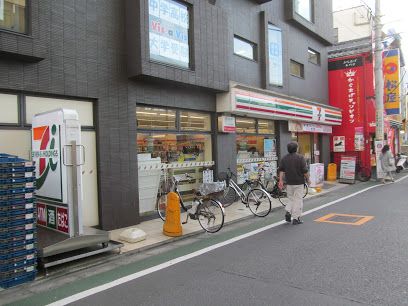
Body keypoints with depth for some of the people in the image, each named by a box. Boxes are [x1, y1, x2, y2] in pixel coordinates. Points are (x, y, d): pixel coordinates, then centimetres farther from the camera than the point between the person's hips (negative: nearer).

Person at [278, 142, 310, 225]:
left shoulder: (284, 158, 4)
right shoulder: (300, 158, -10)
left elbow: (281, 170, 2)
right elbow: (305, 171, -10)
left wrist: (281, 180, 3)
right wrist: (308, 179, 3)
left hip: (289, 183, 4)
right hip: (299, 183, -4)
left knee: (291, 199, 18)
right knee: (298, 200, 3)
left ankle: (288, 212, -2)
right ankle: (296, 219, 5)